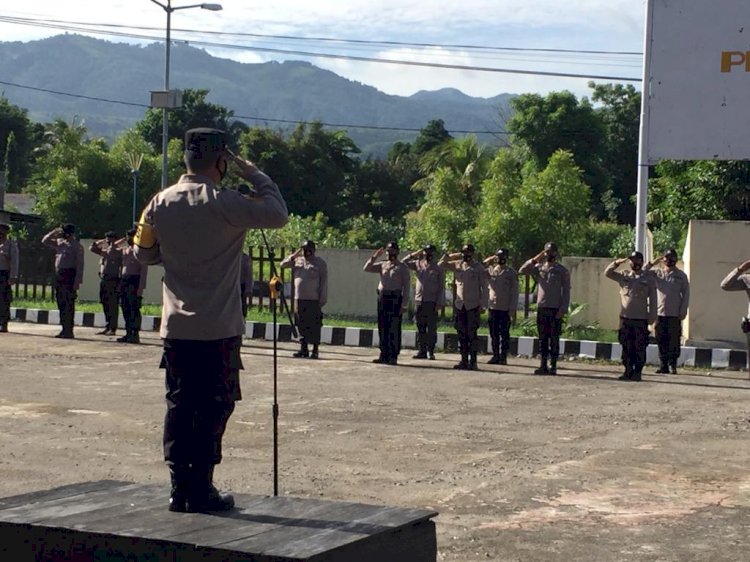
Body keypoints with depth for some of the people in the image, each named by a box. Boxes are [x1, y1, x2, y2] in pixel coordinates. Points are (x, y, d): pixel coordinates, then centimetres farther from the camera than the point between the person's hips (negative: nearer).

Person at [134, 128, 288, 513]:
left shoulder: (161, 204, 4)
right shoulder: (226, 204, -12)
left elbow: (144, 254, 15)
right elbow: (279, 215, -6)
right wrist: (253, 174, 3)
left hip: (176, 328, 5)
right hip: (219, 329, -5)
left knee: (179, 406, 10)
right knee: (213, 408, 3)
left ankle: (179, 488, 11)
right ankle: (200, 490, 5)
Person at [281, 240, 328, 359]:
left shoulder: (320, 263, 0)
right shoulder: (297, 261, 14)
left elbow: (324, 283, -3)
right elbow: (283, 264, 14)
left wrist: (322, 300, -9)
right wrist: (294, 255, 2)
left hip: (314, 300, -5)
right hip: (299, 299, 5)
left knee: (314, 326, -3)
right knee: (301, 325, 8)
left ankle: (315, 350, 2)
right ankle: (303, 348, 15)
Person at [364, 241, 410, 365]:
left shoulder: (402, 267, 0)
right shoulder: (382, 264, 14)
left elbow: (406, 286, -4)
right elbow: (367, 268, 14)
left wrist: (404, 304, -11)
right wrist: (374, 257, 2)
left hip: (395, 299, -5)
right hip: (382, 298, 5)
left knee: (394, 328, -5)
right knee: (382, 328, 7)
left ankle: (393, 357, -2)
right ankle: (384, 355, 14)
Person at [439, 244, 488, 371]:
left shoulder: (479, 268, -2)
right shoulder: (457, 265, 9)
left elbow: (484, 287, -3)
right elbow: (440, 265, 14)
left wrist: (483, 305, -9)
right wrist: (450, 256, 0)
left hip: (473, 306, -4)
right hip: (459, 305, 4)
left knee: (472, 335, -6)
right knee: (462, 335, 6)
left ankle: (473, 361, -3)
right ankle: (464, 360, 10)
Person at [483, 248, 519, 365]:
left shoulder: (512, 273, 0)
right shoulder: (490, 270, 10)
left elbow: (514, 292, -2)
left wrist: (512, 309, -9)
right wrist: (489, 260, -4)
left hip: (506, 308, -3)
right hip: (492, 306, 3)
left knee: (504, 334, 0)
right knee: (493, 334, 7)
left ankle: (503, 357, 4)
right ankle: (495, 356, 14)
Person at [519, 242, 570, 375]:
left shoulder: (562, 270, 1)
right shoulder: (539, 267, 10)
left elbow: (566, 291, -3)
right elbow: (522, 270, -1)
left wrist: (563, 309, -11)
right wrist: (535, 259, -7)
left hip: (555, 309, -3)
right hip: (541, 308, 3)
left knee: (554, 339, -2)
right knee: (542, 338, 5)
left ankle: (553, 366, 0)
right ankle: (543, 365, 8)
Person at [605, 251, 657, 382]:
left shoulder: (649, 279, 3)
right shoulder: (623, 276, 11)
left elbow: (652, 300, 2)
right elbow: (607, 272, 9)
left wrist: (652, 317, -4)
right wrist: (617, 263, -6)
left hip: (641, 319, -3)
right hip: (625, 317, 3)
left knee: (640, 347, -2)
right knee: (626, 347, 6)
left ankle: (637, 372, 3)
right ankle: (628, 371, 14)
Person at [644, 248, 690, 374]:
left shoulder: (681, 275, 6)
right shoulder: (657, 273, 10)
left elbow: (686, 294, 4)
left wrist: (683, 311, -3)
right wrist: (653, 262, -3)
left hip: (674, 314, -2)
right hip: (659, 313, 2)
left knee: (674, 341, -4)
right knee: (661, 341, 2)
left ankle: (672, 365, 2)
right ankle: (663, 365, 8)